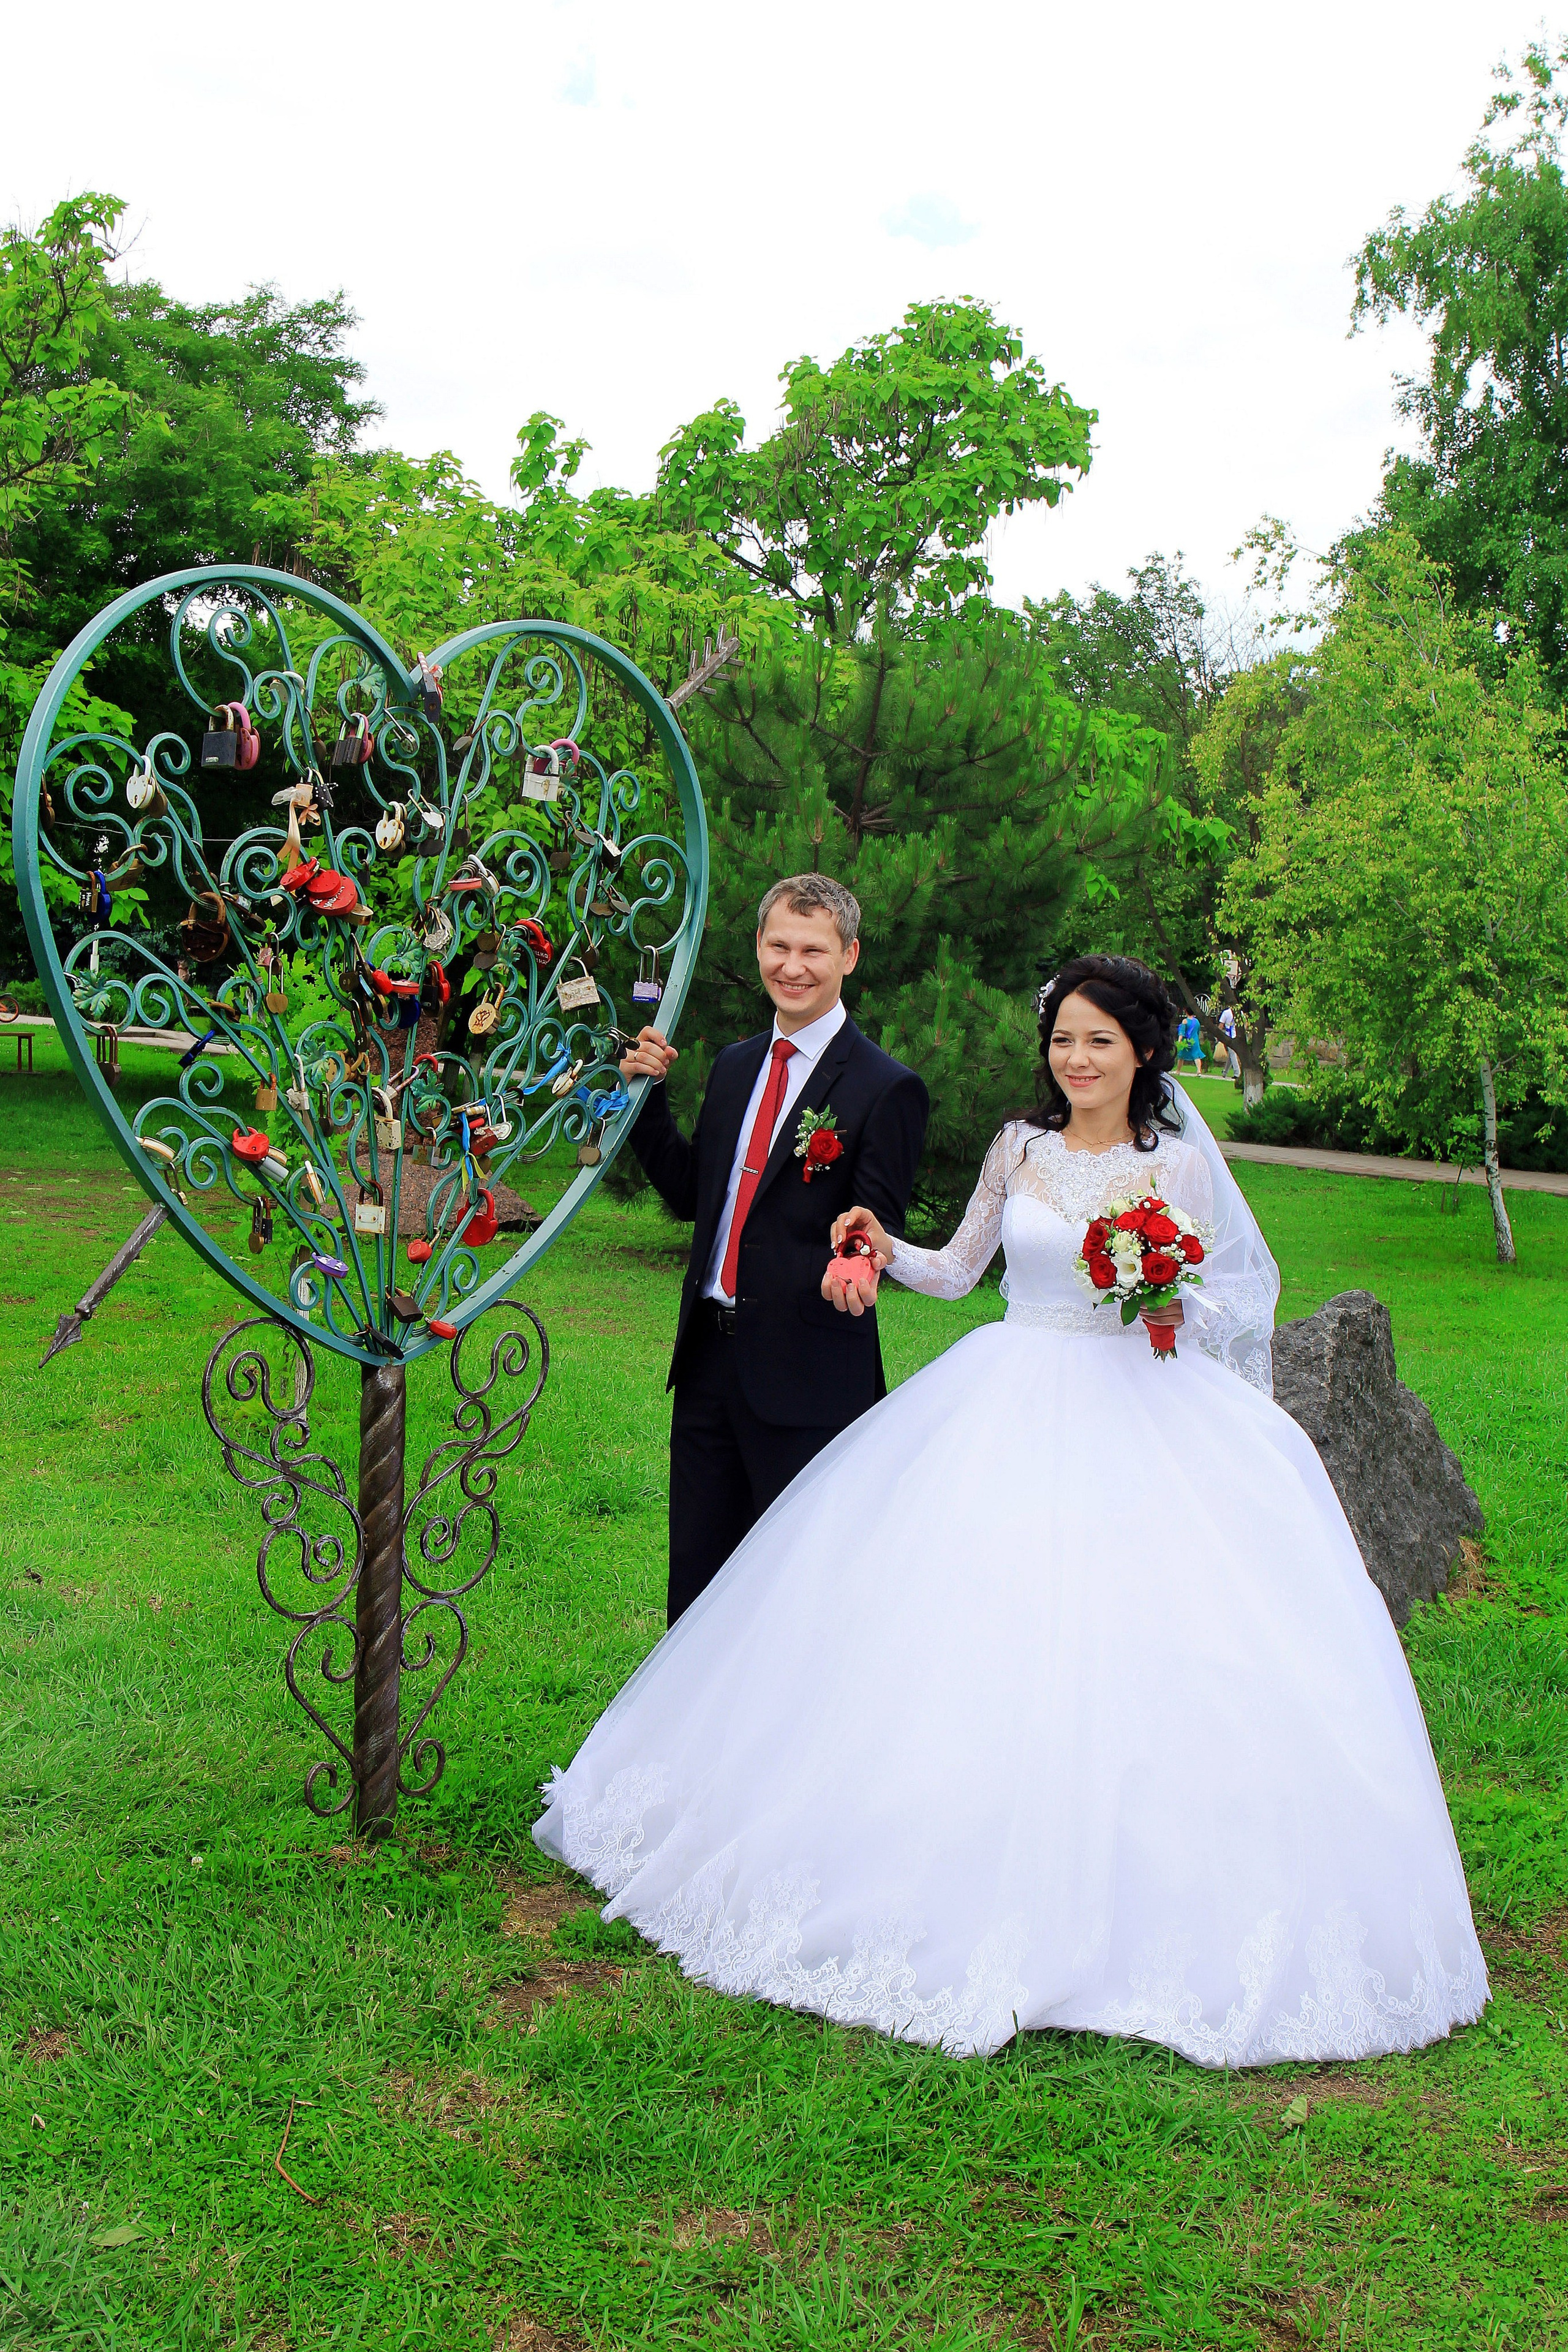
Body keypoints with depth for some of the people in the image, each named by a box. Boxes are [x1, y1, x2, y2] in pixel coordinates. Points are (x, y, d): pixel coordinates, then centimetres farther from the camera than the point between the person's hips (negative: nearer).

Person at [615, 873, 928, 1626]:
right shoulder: (734, 1066, 12)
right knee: (696, 1581, 16)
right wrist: (647, 1095, 4)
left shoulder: (886, 1089, -9)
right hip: (710, 1359, 6)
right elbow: (693, 1193, 14)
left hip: (806, 1375, -6)